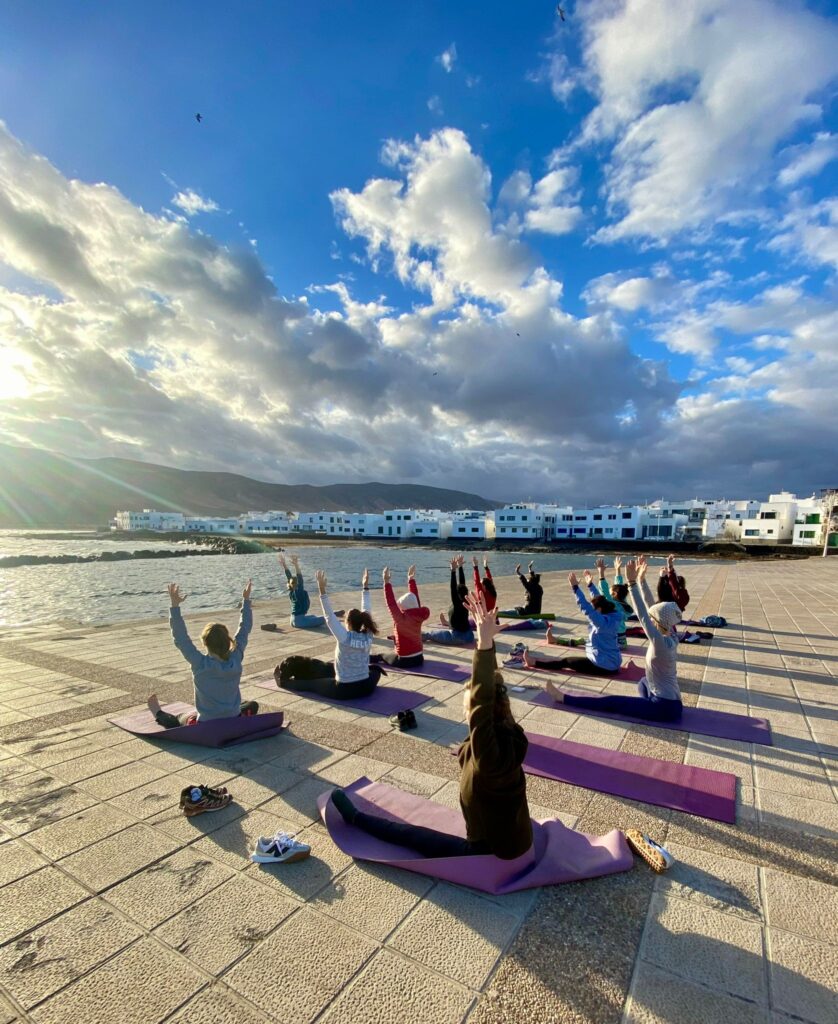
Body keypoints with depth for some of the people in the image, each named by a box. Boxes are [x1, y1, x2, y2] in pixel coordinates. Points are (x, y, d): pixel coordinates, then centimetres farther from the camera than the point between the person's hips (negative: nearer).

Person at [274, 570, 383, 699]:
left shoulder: (345, 638, -20)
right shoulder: (368, 637, -8)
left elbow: (330, 617, -19)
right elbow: (365, 612, 2)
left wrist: (322, 590, -22)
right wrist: (365, 587, 8)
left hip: (344, 691, -3)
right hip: (366, 688, 3)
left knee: (311, 683, 20)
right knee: (376, 669, 35)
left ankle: (284, 681, 40)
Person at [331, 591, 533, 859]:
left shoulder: (493, 755, -35)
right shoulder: (509, 736, -14)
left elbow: (481, 705, -49)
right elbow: (494, 688, -13)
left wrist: (484, 644, -53)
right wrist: (486, 640, -19)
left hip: (493, 853, -7)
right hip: (513, 838, 7)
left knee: (409, 834, 4)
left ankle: (354, 817, 21)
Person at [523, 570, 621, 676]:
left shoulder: (604, 622, -25)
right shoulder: (611, 617, 2)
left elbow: (586, 608, -30)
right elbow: (599, 600, 15)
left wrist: (575, 587, -29)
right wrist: (590, 584, 19)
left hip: (603, 667, -9)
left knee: (565, 661, 3)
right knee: (568, 659, 17)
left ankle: (534, 662, 13)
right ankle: (536, 660, 25)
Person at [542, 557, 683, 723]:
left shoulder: (662, 643, -24)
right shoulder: (671, 637, 1)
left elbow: (643, 617, -30)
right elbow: (650, 607, 2)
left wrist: (632, 584, -33)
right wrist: (642, 580, -3)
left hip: (665, 707, -9)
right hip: (669, 700, 9)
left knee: (610, 701, -6)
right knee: (643, 682, 40)